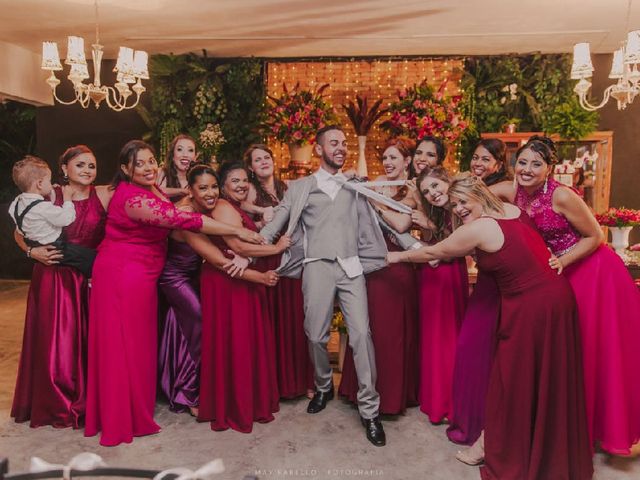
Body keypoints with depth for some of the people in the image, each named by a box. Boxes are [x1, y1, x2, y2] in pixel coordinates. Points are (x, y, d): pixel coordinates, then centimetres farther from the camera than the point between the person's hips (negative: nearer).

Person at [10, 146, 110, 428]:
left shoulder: (104, 195, 0)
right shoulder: (50, 196, 1)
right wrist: (32, 252, -5)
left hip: (89, 280, 0)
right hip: (53, 279, 0)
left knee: (87, 343, 6)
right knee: (54, 343, 7)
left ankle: (86, 403, 26)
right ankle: (57, 407, 27)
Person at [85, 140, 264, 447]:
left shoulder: (149, 189, 8)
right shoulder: (133, 198, -22)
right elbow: (184, 221, -29)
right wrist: (238, 231, -27)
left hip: (139, 277, 9)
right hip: (124, 276, -9)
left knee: (135, 343, 15)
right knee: (126, 345, 2)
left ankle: (114, 414, 30)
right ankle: (127, 421, 17)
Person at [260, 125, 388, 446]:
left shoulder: (355, 186, 16)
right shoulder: (299, 188, 11)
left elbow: (378, 221, 15)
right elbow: (273, 228, 7)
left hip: (351, 266, 1)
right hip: (317, 266, 0)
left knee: (361, 334, -7)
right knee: (316, 336, 4)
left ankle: (369, 409, 4)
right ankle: (323, 387, 33)